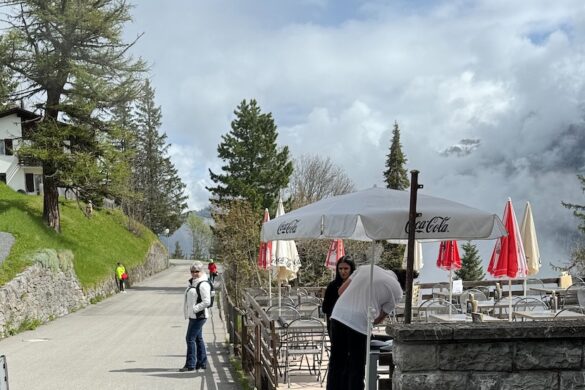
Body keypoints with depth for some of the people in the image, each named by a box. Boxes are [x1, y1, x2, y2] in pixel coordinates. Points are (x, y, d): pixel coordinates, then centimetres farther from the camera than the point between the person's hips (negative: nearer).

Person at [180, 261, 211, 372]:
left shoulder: (203, 284, -15)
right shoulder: (193, 282, 15)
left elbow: (207, 302, -21)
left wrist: (194, 309, -19)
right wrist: (188, 312, 14)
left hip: (198, 316, -10)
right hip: (193, 316, 10)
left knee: (190, 338, -9)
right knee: (198, 339, 14)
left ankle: (190, 365, -4)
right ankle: (202, 363, 22)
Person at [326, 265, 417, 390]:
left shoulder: (366, 267, 15)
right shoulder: (396, 290, 4)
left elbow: (341, 290, 16)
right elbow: (378, 319, 8)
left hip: (338, 315, 5)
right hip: (359, 322, -4)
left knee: (336, 364, 15)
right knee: (356, 369, 9)